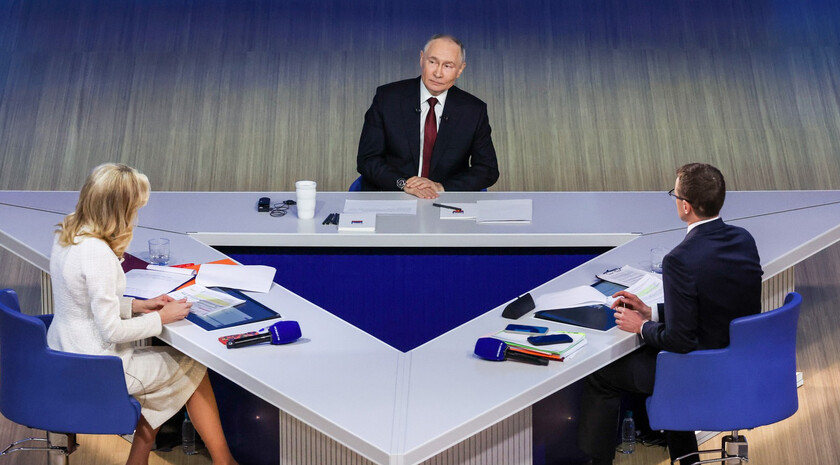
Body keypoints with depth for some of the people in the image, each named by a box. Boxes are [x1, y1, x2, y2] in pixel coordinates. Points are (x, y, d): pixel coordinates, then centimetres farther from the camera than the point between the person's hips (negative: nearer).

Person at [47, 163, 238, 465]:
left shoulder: (65, 236, 1)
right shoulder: (98, 253, -28)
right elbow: (111, 330, -24)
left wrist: (136, 305, 6)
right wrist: (161, 318, -11)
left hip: (65, 357, 9)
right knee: (194, 367, 8)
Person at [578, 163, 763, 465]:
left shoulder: (681, 260, -28)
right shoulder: (744, 240, -4)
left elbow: (680, 340, -24)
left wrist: (641, 327, -5)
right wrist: (652, 312, 8)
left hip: (703, 376, -8)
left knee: (600, 373, 11)